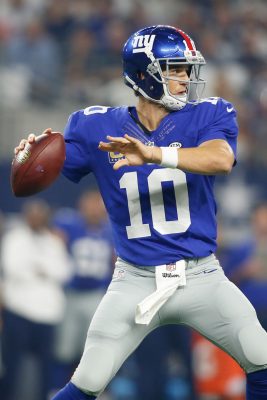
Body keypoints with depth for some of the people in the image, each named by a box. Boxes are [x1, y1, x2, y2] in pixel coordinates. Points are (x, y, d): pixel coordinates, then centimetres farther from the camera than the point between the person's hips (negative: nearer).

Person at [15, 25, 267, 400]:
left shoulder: (208, 116, -4)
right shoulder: (98, 128, -1)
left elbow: (221, 158, -25)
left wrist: (153, 154, -40)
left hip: (201, 277, 0)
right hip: (135, 281, 0)